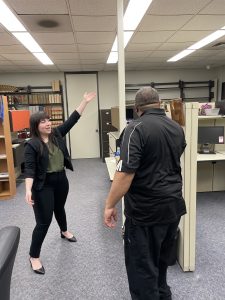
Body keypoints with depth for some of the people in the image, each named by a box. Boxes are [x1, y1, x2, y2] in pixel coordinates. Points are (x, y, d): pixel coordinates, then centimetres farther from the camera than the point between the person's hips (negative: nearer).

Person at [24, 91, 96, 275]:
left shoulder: (57, 134, -1)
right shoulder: (32, 145, -15)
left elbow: (73, 119, -2)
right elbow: (29, 169, -21)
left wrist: (85, 102, -5)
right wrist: (28, 190, -34)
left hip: (61, 180, 6)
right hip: (43, 185, -6)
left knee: (59, 208, 28)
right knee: (44, 221, -2)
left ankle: (64, 231, 55)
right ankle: (34, 256, 14)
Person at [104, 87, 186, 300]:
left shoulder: (137, 128, -17)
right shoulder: (177, 128, 6)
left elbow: (126, 172, -23)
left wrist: (110, 205, -14)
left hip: (146, 210, -8)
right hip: (174, 205, 8)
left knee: (142, 266, 9)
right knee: (161, 259, 27)